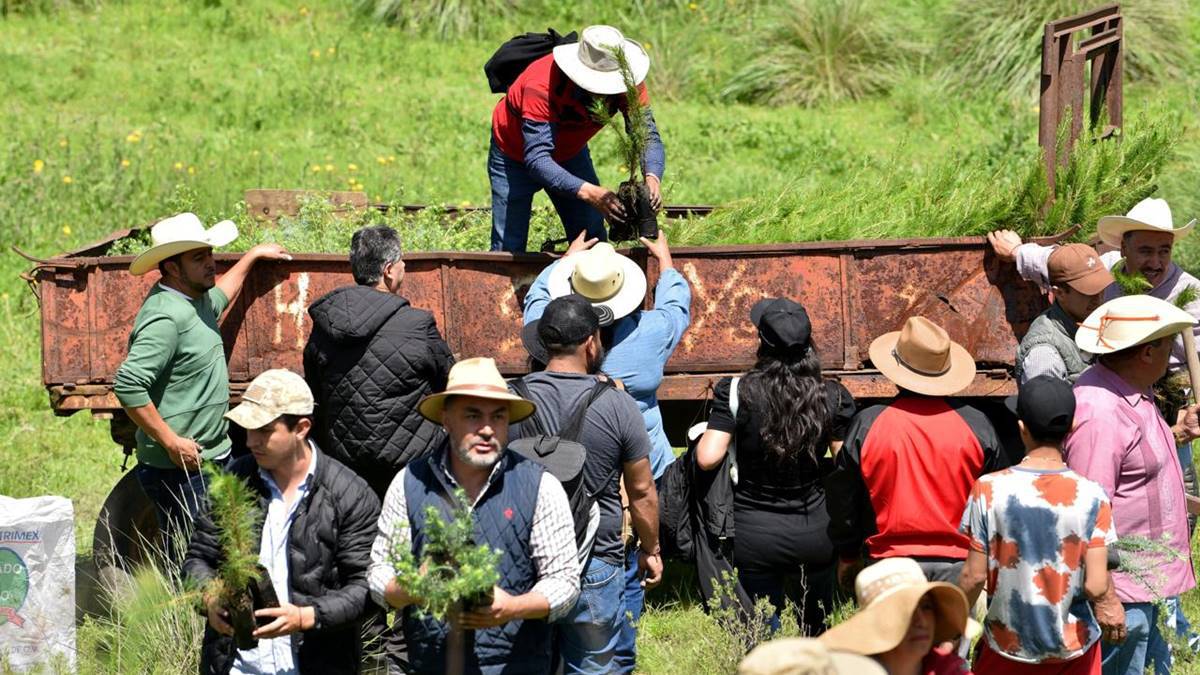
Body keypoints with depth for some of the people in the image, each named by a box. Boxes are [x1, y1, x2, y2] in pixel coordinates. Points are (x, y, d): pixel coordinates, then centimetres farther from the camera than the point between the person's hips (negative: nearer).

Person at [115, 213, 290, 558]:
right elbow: (128, 385, -29)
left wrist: (253, 256, 45)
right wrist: (171, 442, -24)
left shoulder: (197, 300, 10)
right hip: (179, 467, -10)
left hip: (214, 457, 10)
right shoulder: (165, 316, -21)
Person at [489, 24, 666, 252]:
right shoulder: (541, 86, -41)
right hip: (515, 156, -4)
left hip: (570, 153, 4)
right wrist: (587, 192, -59)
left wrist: (652, 177, -49)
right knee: (508, 248, -10)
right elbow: (537, 159, -45)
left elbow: (648, 136, -26)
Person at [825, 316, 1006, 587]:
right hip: (958, 563, 1)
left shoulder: (866, 426, -4)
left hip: (891, 564, -1)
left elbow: (843, 499, 5)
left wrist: (847, 555, 19)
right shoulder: (975, 425, 0)